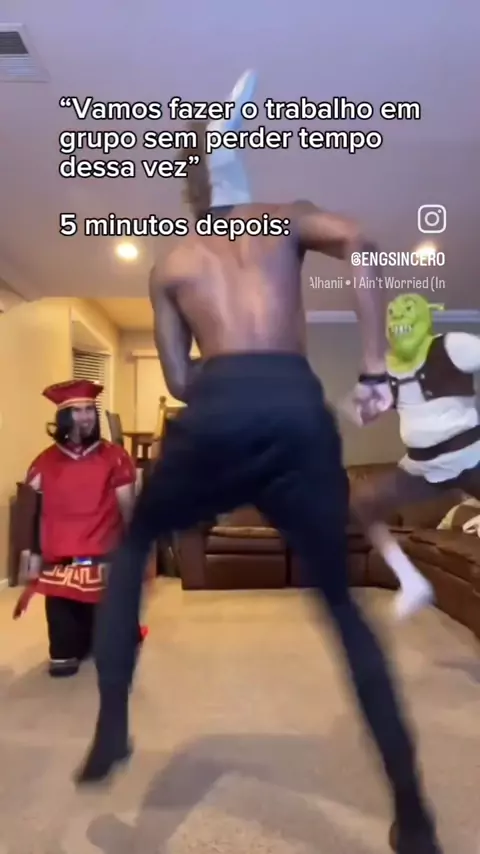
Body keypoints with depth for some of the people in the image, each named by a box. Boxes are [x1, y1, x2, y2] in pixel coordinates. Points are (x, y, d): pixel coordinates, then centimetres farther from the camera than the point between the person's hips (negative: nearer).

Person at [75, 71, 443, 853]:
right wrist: (375, 365, -2)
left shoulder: (172, 263, 23)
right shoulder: (286, 220, 22)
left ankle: (112, 730, 24)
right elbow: (357, 241, 0)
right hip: (295, 409, 1)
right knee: (340, 601, 16)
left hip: (216, 413, 0)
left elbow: (180, 381, 15)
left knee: (131, 548, 27)